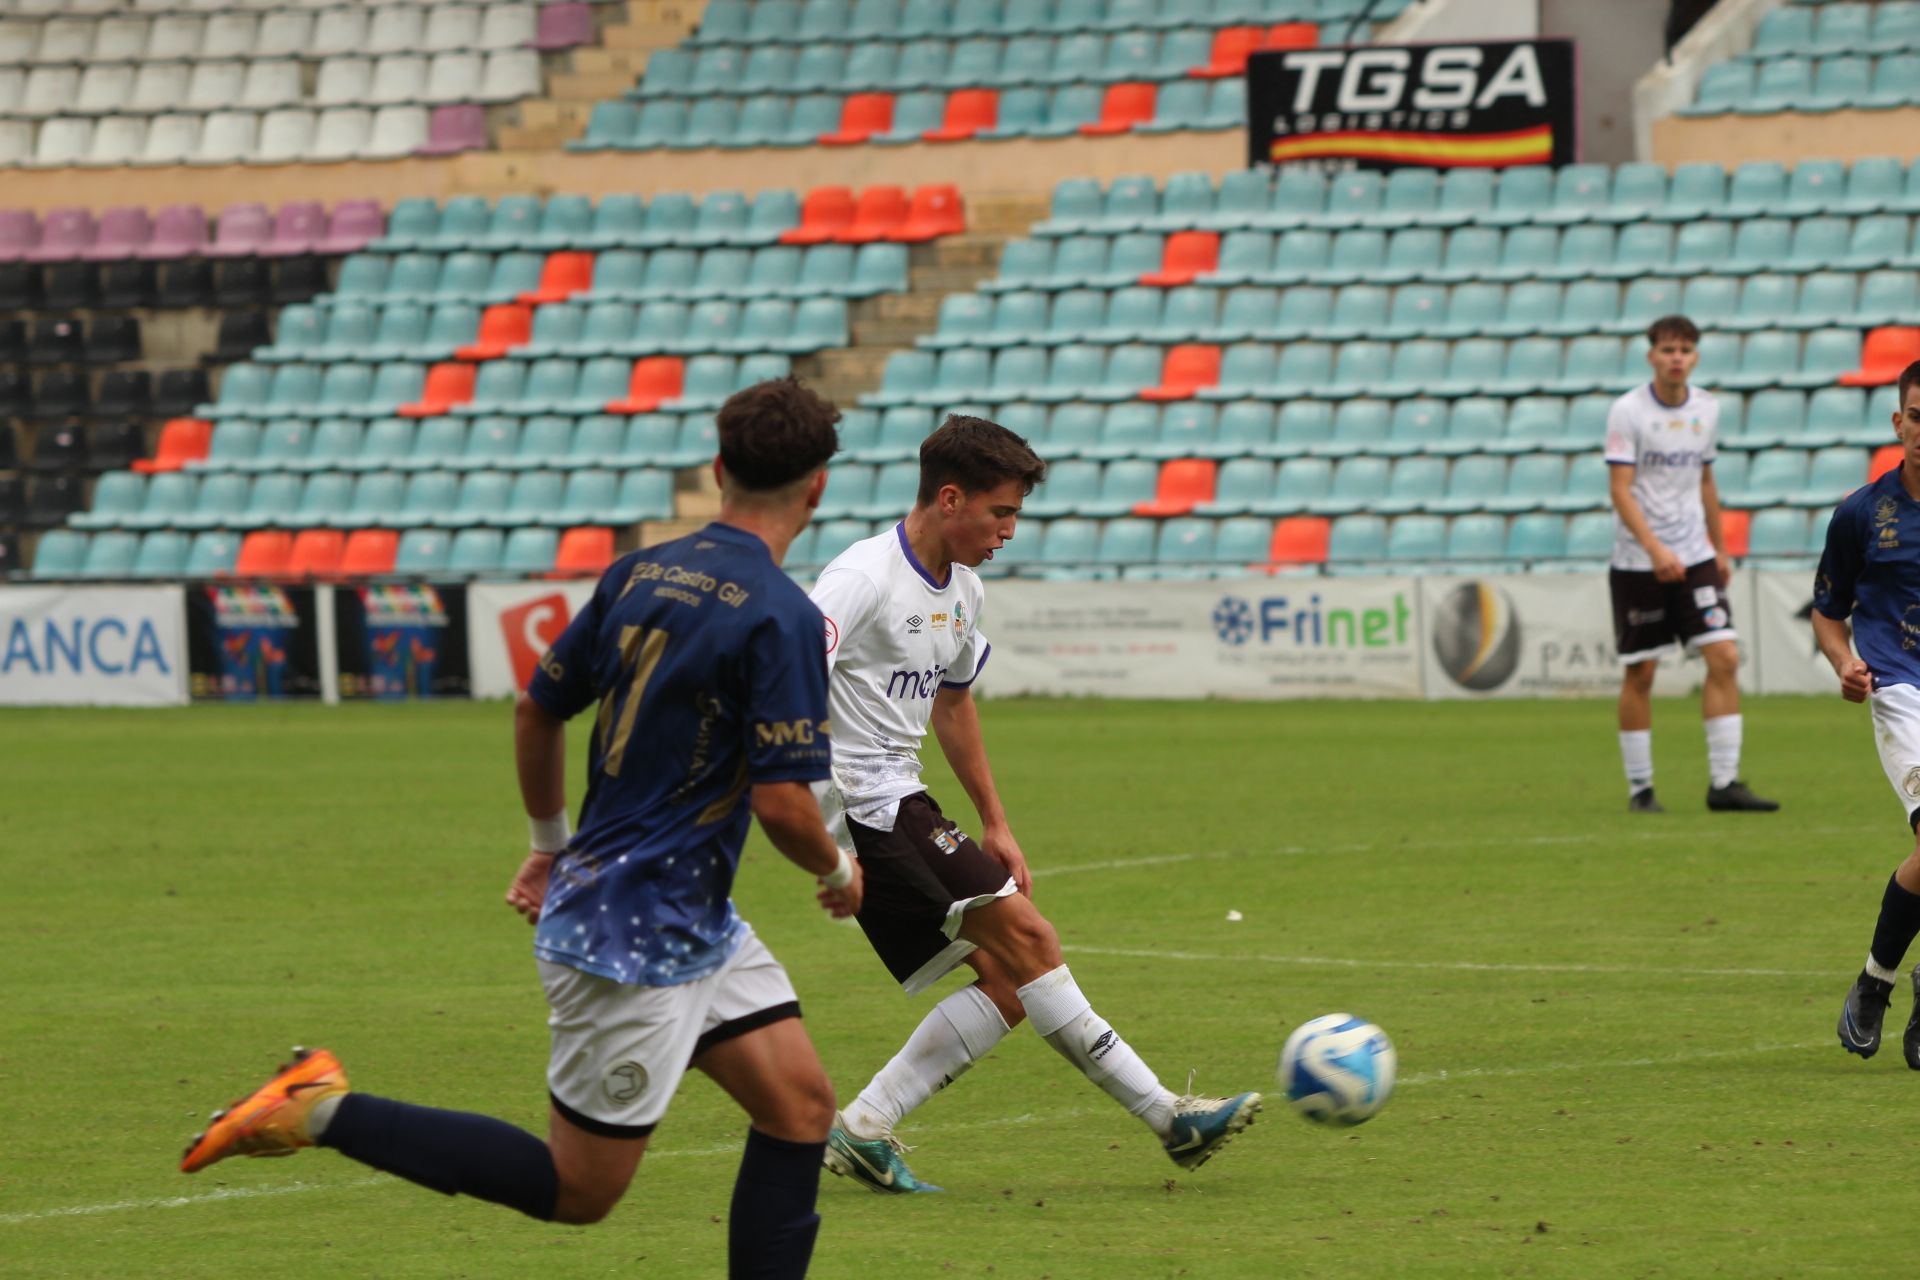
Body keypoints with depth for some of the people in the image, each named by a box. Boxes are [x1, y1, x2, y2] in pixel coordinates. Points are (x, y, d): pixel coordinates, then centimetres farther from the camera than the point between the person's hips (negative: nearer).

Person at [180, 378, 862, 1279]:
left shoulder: (638, 574, 4)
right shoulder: (783, 618, -20)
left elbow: (537, 708, 12)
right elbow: (781, 801, -22)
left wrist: (550, 845, 27)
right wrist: (838, 873, 0)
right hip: (635, 934, -9)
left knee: (802, 1107, 10)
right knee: (579, 1189, 1)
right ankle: (324, 1111, -1)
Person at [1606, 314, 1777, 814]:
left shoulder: (1706, 409, 7)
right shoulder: (1627, 412, -9)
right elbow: (1620, 490, -15)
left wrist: (1719, 548, 21)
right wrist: (1655, 548, -26)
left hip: (1695, 559, 4)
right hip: (1637, 562, -4)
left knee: (1725, 658, -8)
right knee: (1639, 674, 1)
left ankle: (1724, 783, -4)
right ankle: (1639, 788, 12)